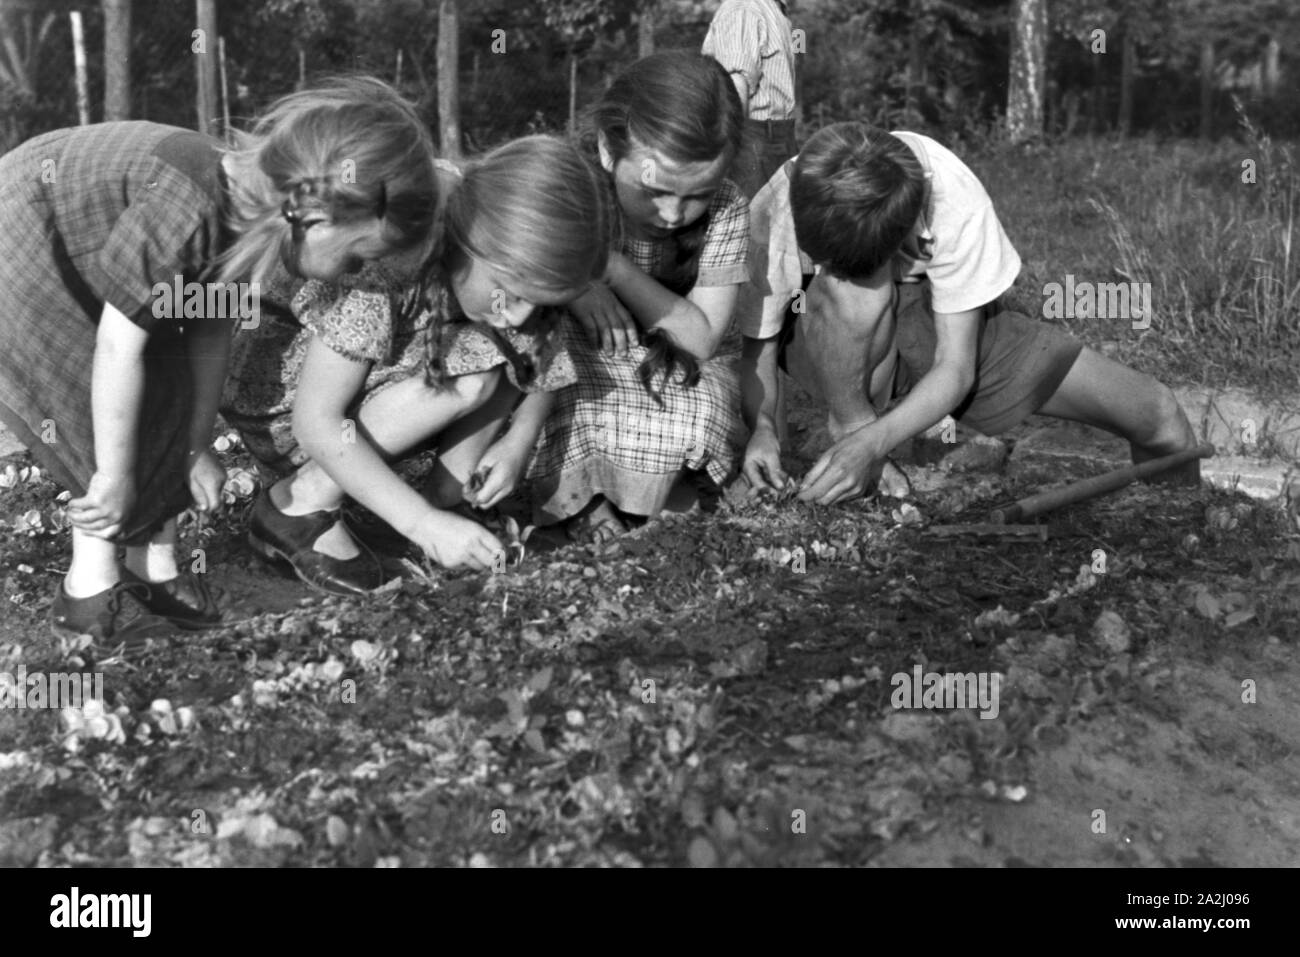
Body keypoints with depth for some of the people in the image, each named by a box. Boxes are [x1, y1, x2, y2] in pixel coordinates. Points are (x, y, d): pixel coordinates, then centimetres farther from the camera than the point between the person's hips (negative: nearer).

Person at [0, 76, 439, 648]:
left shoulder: (248, 216, -13)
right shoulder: (188, 208, -39)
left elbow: (212, 332, -3)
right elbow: (118, 345, -32)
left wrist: (196, 448, 2)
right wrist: (114, 477, -23)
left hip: (70, 250, 8)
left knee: (166, 394, 3)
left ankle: (157, 571, 11)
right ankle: (89, 592, 2)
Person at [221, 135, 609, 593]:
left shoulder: (508, 266, -17)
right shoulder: (380, 271, -35)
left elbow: (545, 363, -2)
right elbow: (316, 423, -33)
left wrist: (520, 439, -21)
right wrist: (424, 524, -36)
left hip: (378, 390, 6)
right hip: (282, 397, -6)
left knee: (515, 351, -16)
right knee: (470, 378, -29)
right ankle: (297, 505, -17)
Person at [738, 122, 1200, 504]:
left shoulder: (954, 199, -30)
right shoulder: (774, 212, -29)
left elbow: (956, 365, -25)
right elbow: (758, 345, -16)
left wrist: (874, 442, -39)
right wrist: (761, 426, -36)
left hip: (942, 324, 1)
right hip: (834, 349, -1)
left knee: (1158, 415, -8)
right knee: (855, 284, -41)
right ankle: (850, 423, -18)